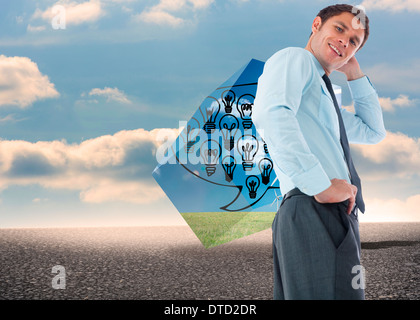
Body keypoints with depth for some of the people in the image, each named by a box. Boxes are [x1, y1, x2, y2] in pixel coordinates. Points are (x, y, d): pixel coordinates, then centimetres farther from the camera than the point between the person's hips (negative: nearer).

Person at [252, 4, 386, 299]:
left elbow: (373, 132, 40)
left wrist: (355, 75, 31)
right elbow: (270, 114, -19)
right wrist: (320, 184, -23)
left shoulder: (321, 91, 32)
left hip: (336, 215, 10)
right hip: (314, 212, -10)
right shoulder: (294, 58, 3)